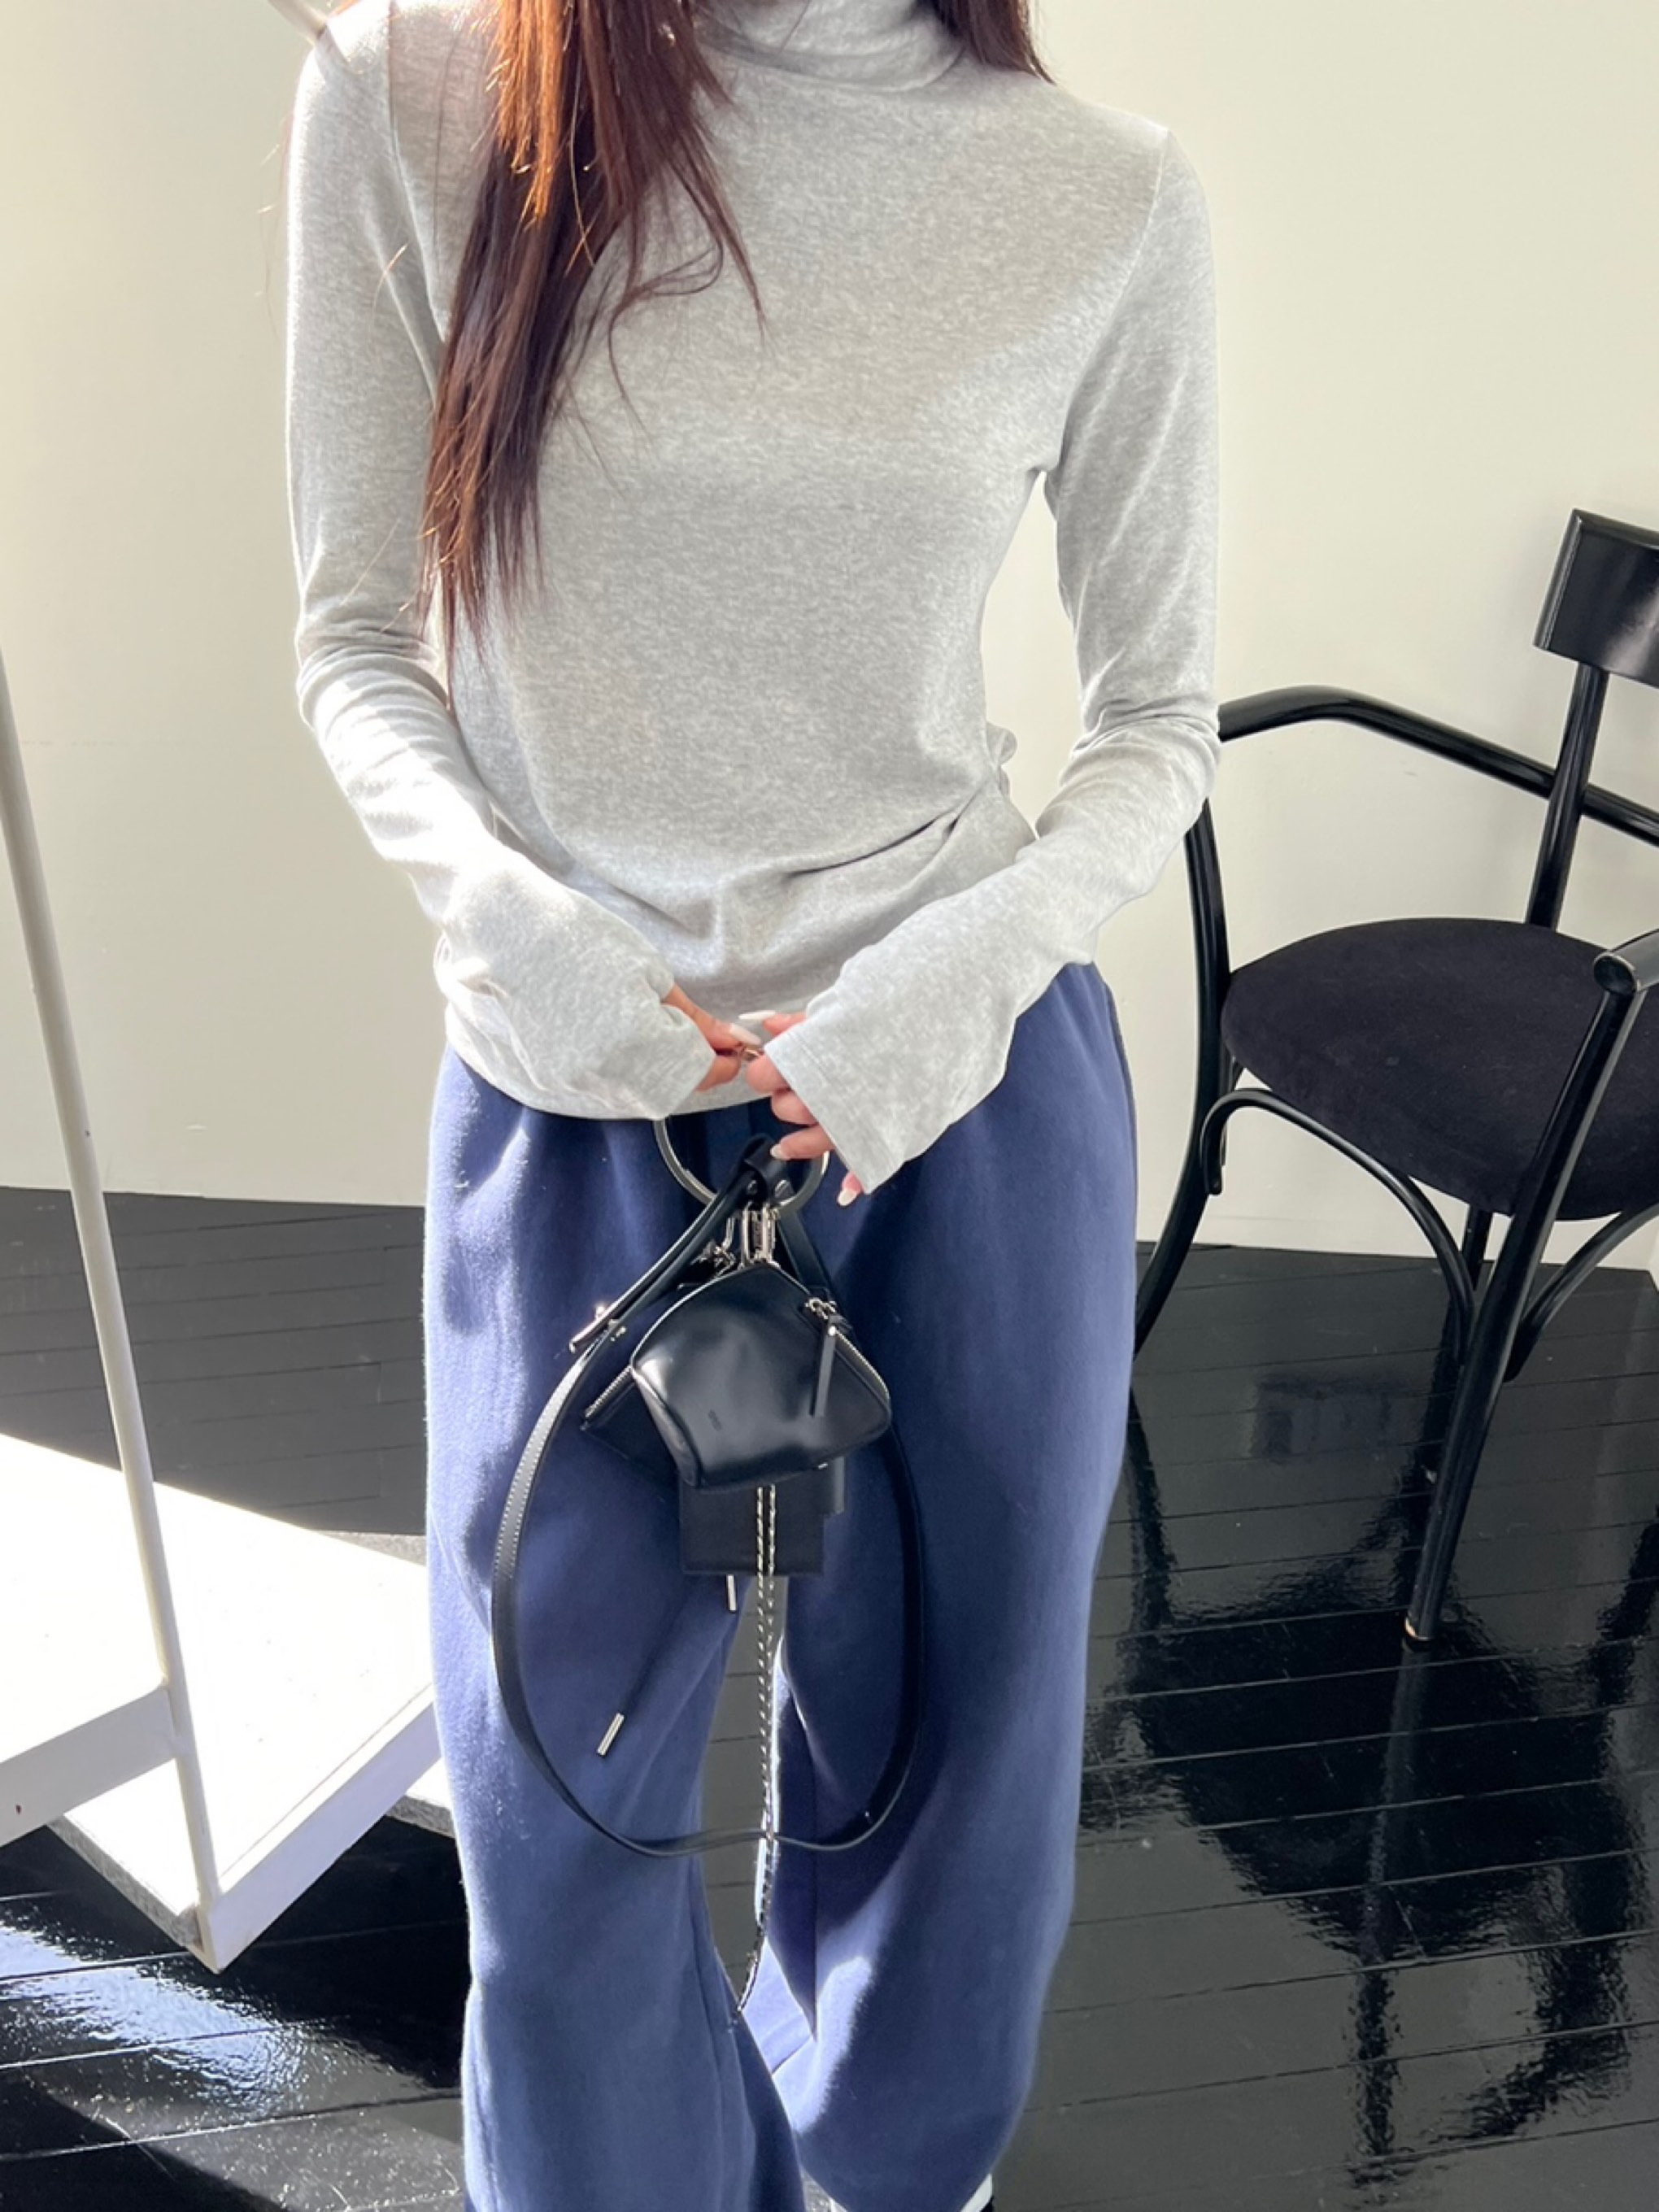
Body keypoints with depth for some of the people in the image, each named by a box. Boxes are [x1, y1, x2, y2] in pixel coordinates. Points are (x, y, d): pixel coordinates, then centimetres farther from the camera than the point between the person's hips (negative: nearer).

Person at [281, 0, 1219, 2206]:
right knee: (565, 1793, 11)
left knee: (951, 1721, 18)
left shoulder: (1112, 201, -5)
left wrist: (978, 956, -15)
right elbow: (355, 636, 1)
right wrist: (500, 912, -16)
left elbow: (1160, 716, 3)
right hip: (566, 1086, 0)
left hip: (965, 1074, 1)